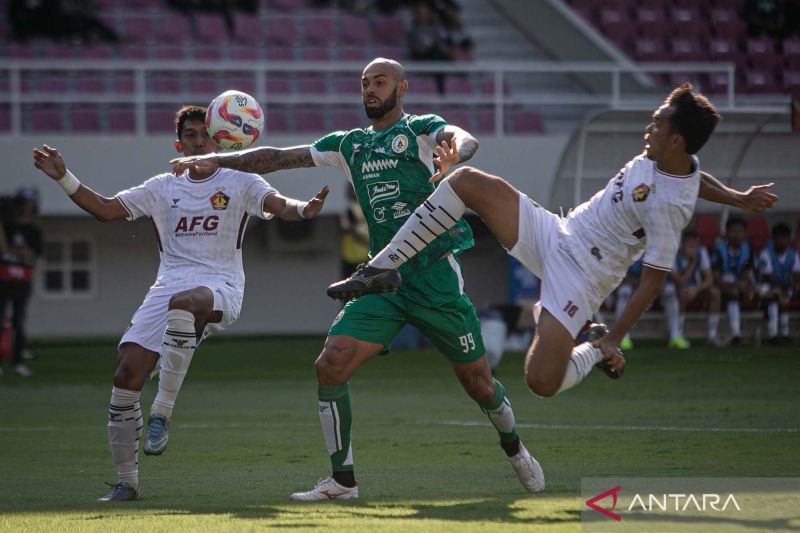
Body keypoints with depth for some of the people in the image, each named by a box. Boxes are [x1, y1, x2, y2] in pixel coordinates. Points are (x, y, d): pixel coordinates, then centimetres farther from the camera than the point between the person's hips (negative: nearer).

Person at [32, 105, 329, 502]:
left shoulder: (240, 183, 8)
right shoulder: (163, 188, 18)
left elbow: (280, 205, -8)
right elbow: (105, 209, 18)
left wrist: (304, 209, -31)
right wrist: (63, 178, 6)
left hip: (219, 288, -4)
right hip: (167, 286, 4)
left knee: (184, 303, -42)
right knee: (126, 375, -10)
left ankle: (162, 411, -32)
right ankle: (126, 481, 3)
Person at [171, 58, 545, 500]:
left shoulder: (421, 129, 2)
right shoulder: (348, 145, 16)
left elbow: (464, 139, -19)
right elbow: (279, 158, 16)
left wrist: (454, 154, -44)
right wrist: (217, 160, 5)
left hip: (436, 273, -4)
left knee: (478, 382, 4)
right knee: (329, 366, -12)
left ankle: (515, 450, 34)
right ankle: (342, 481, -3)